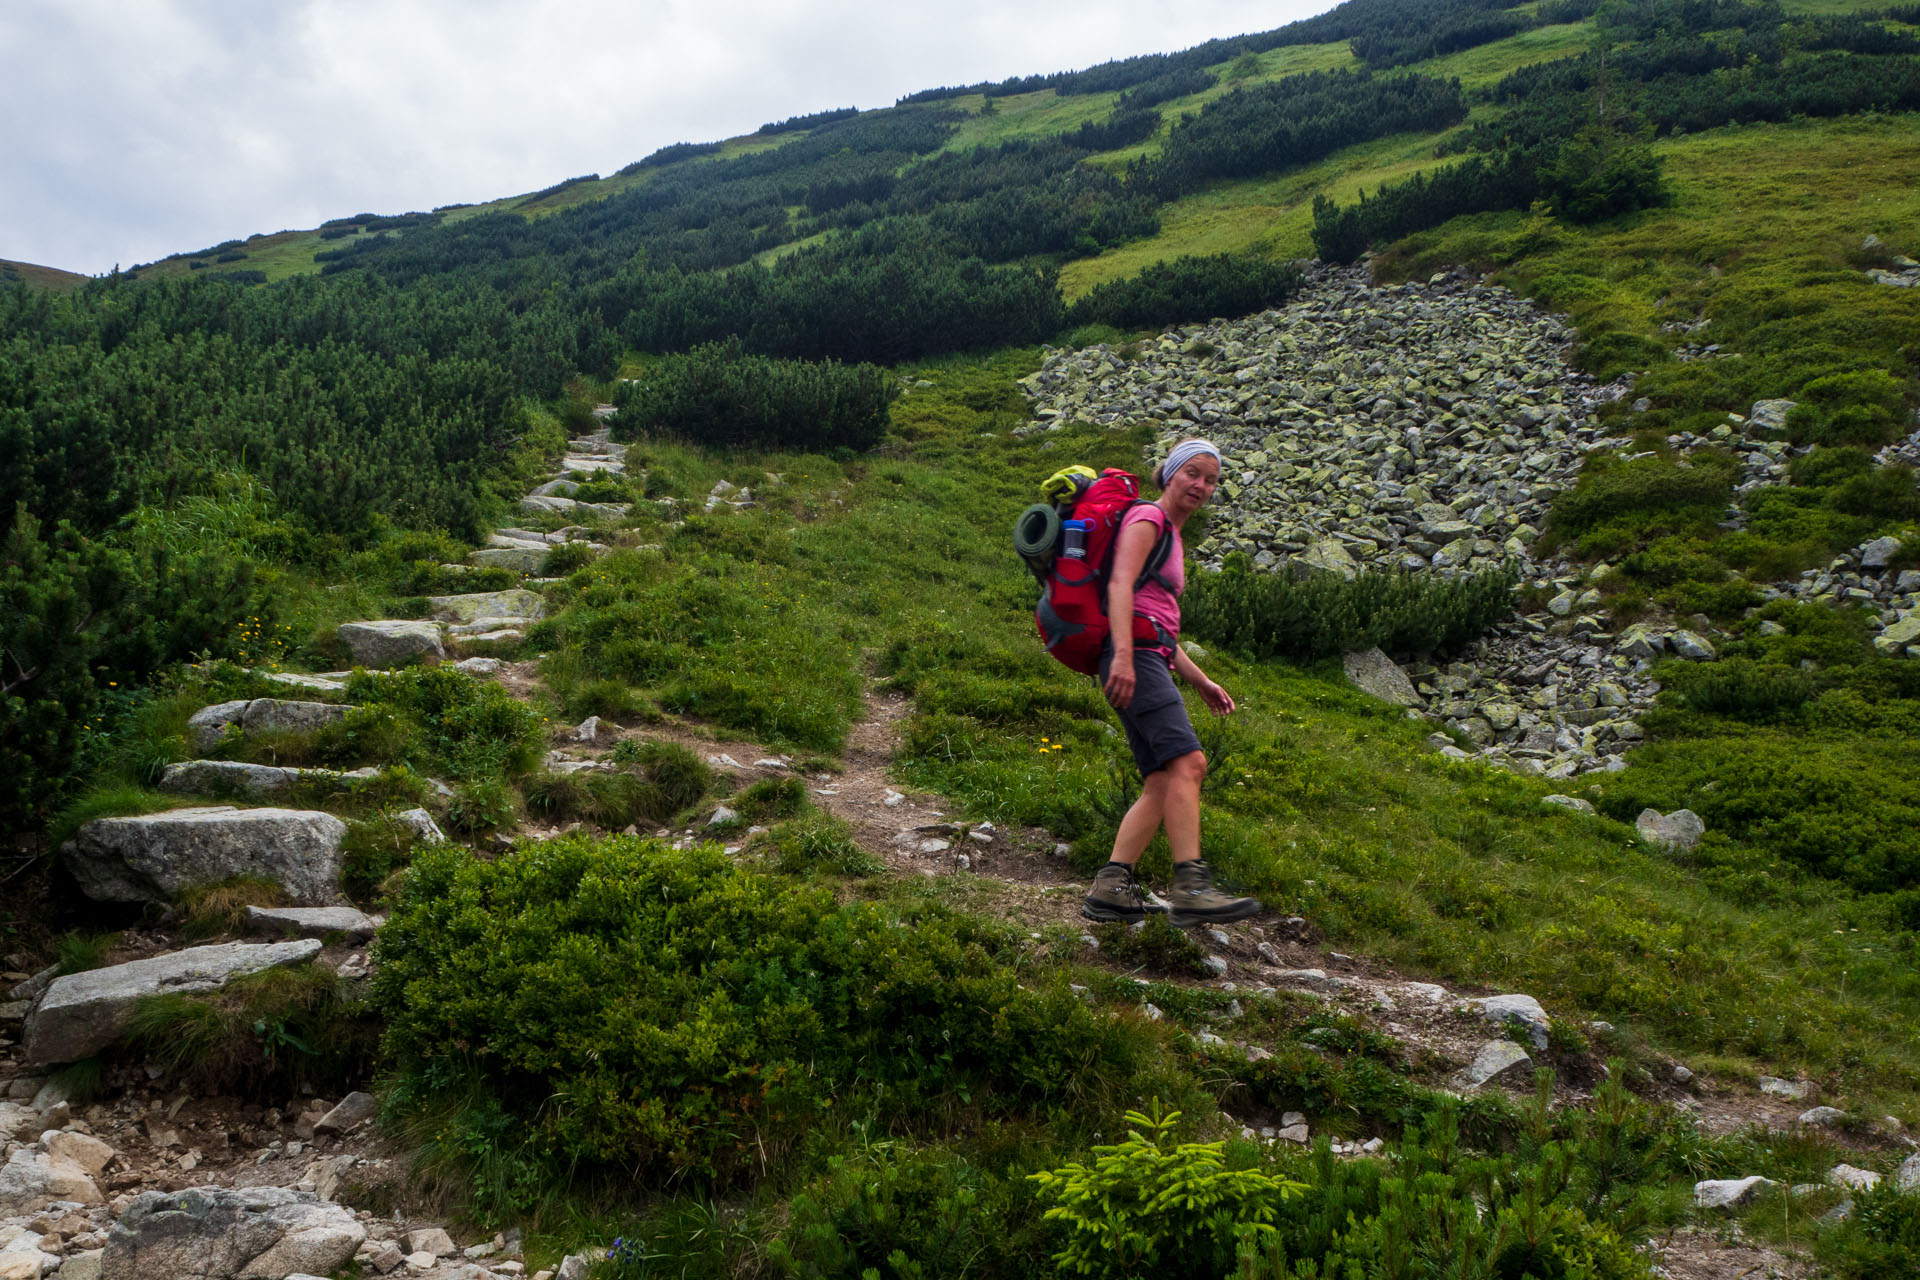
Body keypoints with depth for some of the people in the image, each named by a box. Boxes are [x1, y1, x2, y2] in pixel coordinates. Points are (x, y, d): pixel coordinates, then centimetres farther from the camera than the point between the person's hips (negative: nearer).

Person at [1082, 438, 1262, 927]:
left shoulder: (1172, 538, 30)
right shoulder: (1147, 518, 1)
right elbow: (1120, 583, -15)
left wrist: (1201, 682, 24)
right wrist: (1123, 653, -27)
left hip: (1151, 662, 10)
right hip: (1134, 656, -10)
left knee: (1163, 784, -1)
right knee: (1188, 760, -22)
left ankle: (1109, 887, -5)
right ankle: (1191, 886, -28)